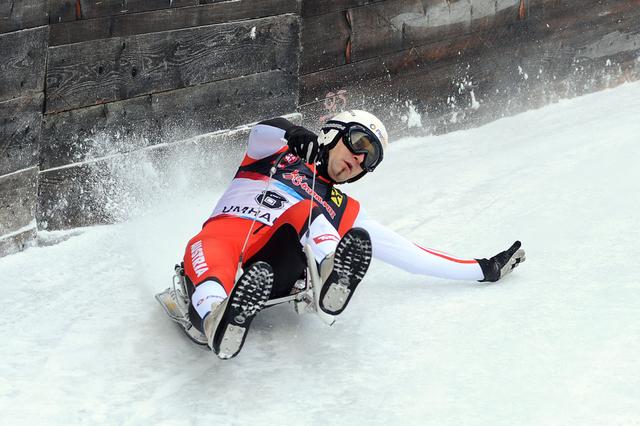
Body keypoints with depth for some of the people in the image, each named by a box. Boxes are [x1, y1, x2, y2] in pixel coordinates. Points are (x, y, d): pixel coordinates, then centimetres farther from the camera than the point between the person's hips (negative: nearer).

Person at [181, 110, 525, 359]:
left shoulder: (346, 212, 31)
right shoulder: (279, 153, 25)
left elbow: (408, 254, 29)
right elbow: (263, 131, 0)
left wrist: (482, 270, 25)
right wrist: (294, 136, -24)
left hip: (272, 267, 2)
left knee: (304, 212, -27)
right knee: (211, 249, -39)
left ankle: (332, 271, -58)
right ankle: (216, 315, -71)